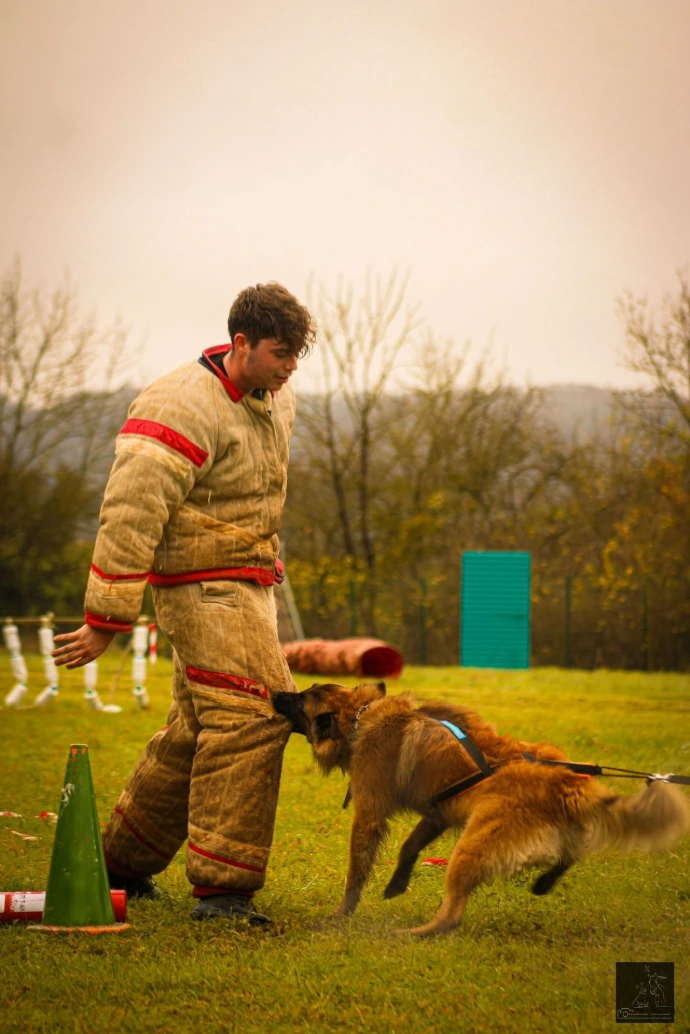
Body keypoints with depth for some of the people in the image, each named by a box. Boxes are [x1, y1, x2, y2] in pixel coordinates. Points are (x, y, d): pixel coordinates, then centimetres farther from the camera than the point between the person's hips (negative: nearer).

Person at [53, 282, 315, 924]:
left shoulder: (274, 400, 8)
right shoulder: (184, 409, -21)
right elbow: (131, 515, -24)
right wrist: (105, 620, -25)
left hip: (247, 583, 9)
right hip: (206, 585, -9)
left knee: (200, 728, 15)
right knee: (250, 716, -17)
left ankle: (123, 862, 28)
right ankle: (223, 885, -14)